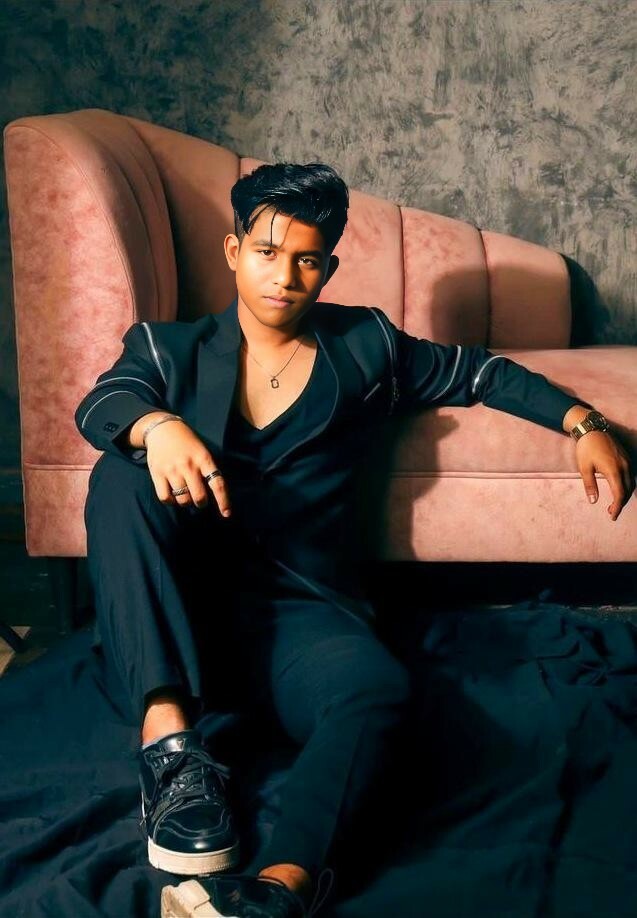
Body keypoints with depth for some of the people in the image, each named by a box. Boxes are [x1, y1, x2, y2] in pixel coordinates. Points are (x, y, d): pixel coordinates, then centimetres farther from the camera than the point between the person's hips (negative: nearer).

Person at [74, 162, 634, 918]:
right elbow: (100, 403, -5)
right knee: (124, 476, -29)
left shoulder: (366, 347, 19)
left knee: (378, 689, -34)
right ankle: (167, 739, -35)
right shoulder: (168, 347, 15)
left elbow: (479, 372, 28)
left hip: (297, 608, 0)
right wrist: (156, 424, -29)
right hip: (166, 624, 1)